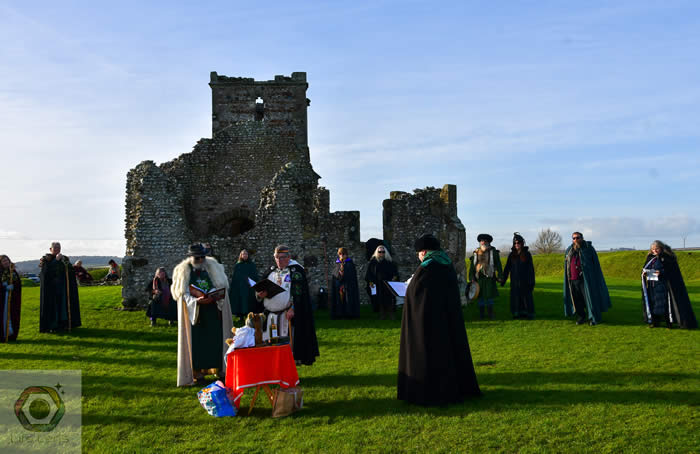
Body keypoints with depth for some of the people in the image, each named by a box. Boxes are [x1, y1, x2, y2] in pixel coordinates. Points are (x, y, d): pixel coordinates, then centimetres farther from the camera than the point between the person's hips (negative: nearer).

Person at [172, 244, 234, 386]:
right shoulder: (183, 272, 0)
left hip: (213, 312, 2)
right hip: (194, 312, -1)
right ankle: (198, 373, 7)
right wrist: (197, 301, -22)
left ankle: (219, 369, 10)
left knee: (216, 340, 0)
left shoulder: (213, 268, 5)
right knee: (196, 342, -1)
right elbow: (183, 294, -5)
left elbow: (222, 287, 6)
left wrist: (214, 297, -15)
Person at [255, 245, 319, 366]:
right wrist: (260, 294, -6)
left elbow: (298, 292, -10)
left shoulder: (296, 270, -1)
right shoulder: (271, 271, 16)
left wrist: (292, 308, -21)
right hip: (270, 316, 5)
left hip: (288, 314, -5)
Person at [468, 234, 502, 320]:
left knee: (489, 296, -1)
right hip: (479, 277, 2)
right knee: (480, 296, 4)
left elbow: (498, 265, 4)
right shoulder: (476, 252, 9)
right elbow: (472, 266, 11)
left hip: (489, 277, -1)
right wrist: (471, 278, 4)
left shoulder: (493, 252, 4)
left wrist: (499, 276, -3)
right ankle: (481, 315, 12)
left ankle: (490, 315, 8)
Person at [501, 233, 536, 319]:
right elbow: (507, 268, 9)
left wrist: (532, 282, -6)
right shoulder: (511, 255, 6)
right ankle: (518, 313, 12)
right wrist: (503, 280, 4)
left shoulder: (527, 254, 0)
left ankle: (529, 314, 6)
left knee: (527, 296, -1)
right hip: (515, 280, 2)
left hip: (524, 280, -2)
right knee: (515, 297, 3)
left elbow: (531, 268, 0)